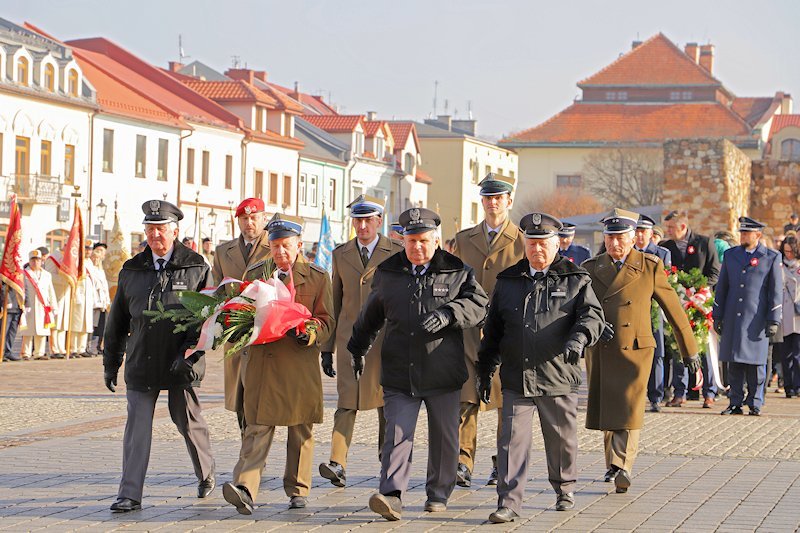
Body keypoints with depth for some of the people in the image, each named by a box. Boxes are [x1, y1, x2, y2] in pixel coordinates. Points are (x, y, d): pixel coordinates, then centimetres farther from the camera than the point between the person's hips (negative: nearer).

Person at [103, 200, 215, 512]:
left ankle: (206, 476, 33)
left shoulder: (196, 267, 0)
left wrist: (190, 354, -15)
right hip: (141, 362, 2)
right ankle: (130, 495, -4)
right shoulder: (132, 270, 10)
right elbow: (117, 320, 17)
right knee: (137, 427, -3)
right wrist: (111, 363, 17)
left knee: (188, 421, 9)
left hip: (181, 362, -2)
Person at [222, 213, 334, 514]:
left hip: (301, 364, 0)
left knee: (301, 431, 8)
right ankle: (246, 491, -20)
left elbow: (326, 322, 4)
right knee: (258, 427, -10)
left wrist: (307, 334, -17)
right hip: (261, 362, 0)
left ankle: (298, 491, 20)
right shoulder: (254, 274, 13)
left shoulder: (317, 278, 7)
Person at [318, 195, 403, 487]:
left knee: (387, 403, 6)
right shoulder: (341, 254, 11)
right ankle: (338, 465, -17)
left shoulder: (397, 252, 2)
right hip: (350, 337, 1)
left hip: (386, 337, -1)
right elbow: (335, 302, 14)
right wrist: (327, 348, 11)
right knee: (347, 400, -9)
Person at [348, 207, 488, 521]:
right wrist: (358, 349, 31)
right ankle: (391, 497, -19)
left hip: (443, 374, 0)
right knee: (398, 435, -11)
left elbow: (478, 305, -10)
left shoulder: (456, 272, 2)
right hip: (399, 374, 1)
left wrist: (448, 313, -27)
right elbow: (370, 315, 23)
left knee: (444, 438, 9)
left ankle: (438, 494, 25)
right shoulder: (387, 273, 9)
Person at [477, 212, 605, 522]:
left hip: (559, 378, -1)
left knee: (562, 439, 12)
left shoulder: (576, 281, 4)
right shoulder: (507, 281, 12)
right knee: (513, 438, -6)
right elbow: (493, 330, 16)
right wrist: (484, 371, 13)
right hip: (516, 378, 1)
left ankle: (564, 490, 33)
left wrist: (578, 339, -30)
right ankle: (509, 502, -5)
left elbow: (592, 315, -9)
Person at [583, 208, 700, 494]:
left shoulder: (650, 266, 1)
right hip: (599, 351, 3)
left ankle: (621, 468, -16)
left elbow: (673, 309, 5)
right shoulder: (590, 268, 8)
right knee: (604, 408, 9)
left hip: (635, 349, -3)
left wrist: (689, 350, 7)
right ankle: (613, 465, 23)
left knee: (629, 409, -12)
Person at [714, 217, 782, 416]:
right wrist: (718, 316, 9)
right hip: (733, 320, 3)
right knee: (734, 364, 3)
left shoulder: (771, 258, 2)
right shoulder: (731, 255, 12)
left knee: (755, 364, -1)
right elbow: (722, 288, 14)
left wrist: (774, 321, -5)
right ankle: (735, 403, 9)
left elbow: (776, 292, 0)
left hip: (756, 321, -3)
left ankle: (755, 403, 6)